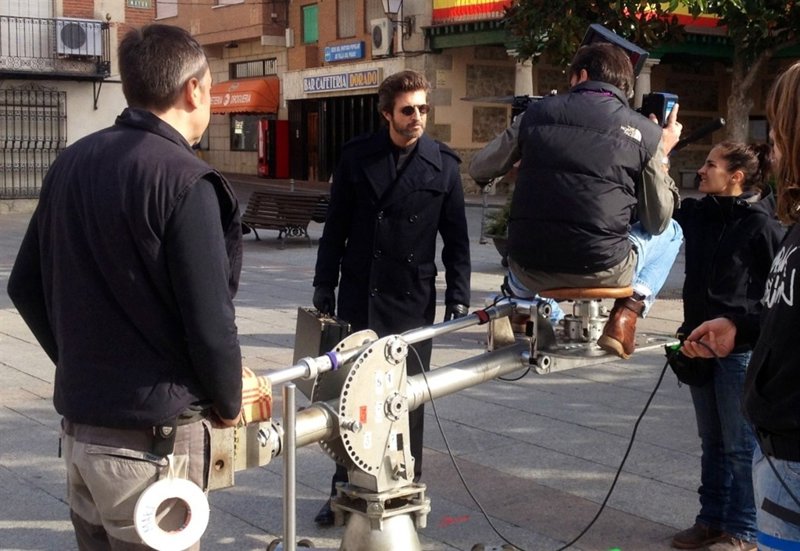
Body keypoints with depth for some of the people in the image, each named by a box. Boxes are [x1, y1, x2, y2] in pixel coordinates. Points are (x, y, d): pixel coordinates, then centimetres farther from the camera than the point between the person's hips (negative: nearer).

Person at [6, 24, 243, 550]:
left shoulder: (71, 163, 6)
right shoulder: (183, 180, -17)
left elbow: (26, 287, 12)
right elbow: (209, 320, -18)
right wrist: (229, 402, -1)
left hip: (78, 423, 7)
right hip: (152, 437, -7)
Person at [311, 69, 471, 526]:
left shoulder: (444, 164, -1)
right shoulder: (357, 156, 1)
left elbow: (456, 237, 2)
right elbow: (336, 226, 5)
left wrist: (459, 294, -4)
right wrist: (325, 285, 4)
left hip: (413, 298, -1)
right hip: (359, 293, 1)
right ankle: (346, 488, 21)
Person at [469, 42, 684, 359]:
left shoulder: (537, 112, 5)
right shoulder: (646, 133, 1)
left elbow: (478, 170, 13)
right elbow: (658, 222, 8)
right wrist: (662, 154, 21)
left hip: (529, 272, 4)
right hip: (604, 271, -4)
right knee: (671, 232, 27)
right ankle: (629, 309, 7)